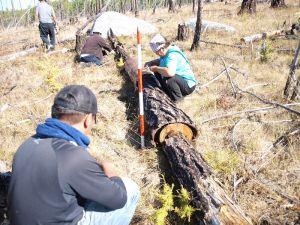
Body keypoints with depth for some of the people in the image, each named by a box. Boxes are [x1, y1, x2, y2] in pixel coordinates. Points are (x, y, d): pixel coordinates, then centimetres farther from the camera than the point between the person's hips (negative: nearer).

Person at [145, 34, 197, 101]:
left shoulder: (173, 55, -26)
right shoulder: (167, 53, 4)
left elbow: (170, 72, -44)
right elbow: (160, 60, 26)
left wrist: (156, 68, -27)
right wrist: (150, 63, 5)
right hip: (179, 79, 10)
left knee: (168, 78, -37)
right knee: (158, 72, 10)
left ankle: (177, 100, -16)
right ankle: (167, 94, 17)